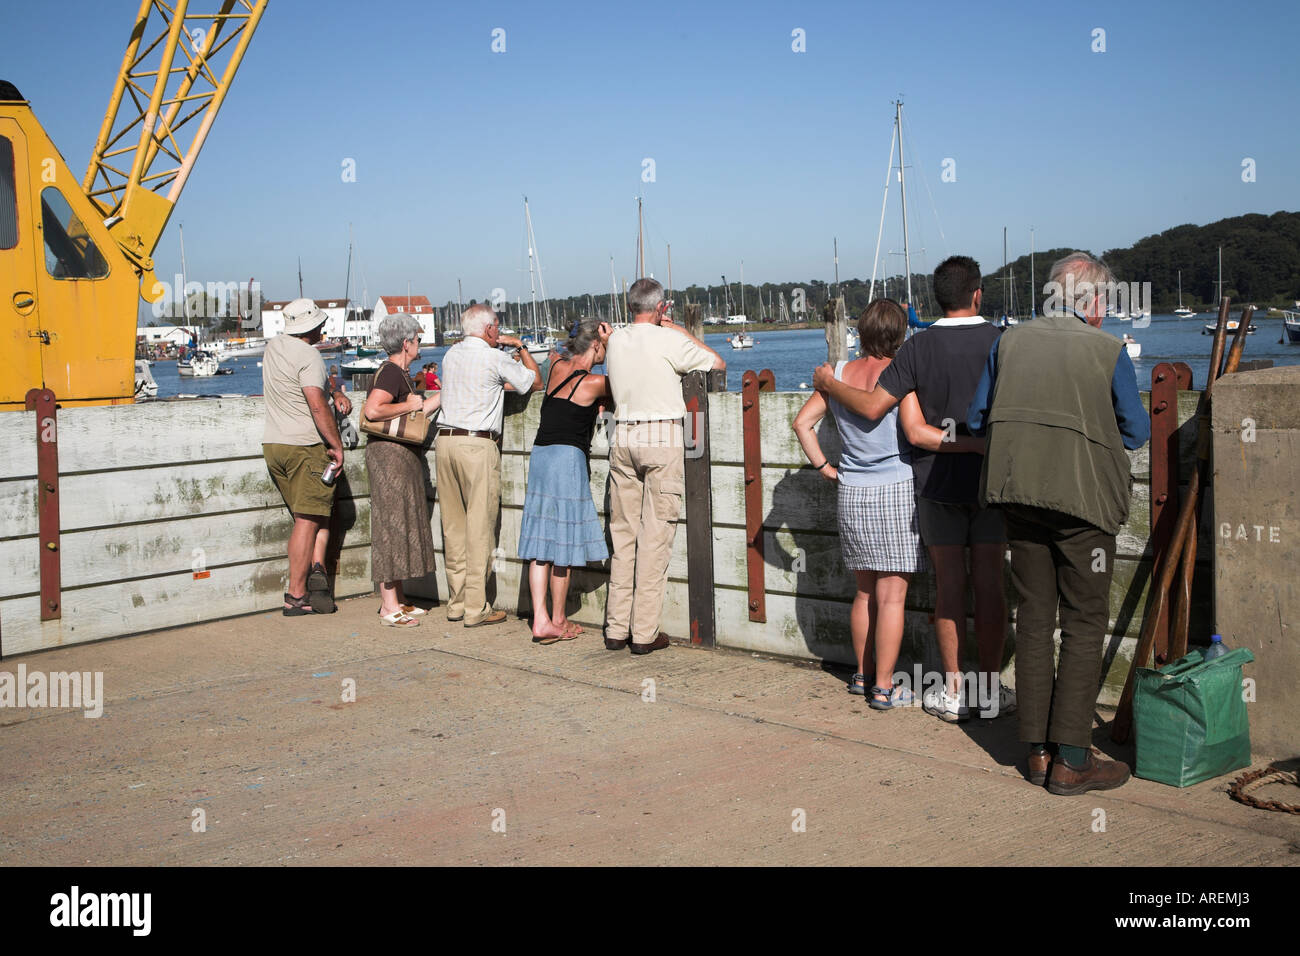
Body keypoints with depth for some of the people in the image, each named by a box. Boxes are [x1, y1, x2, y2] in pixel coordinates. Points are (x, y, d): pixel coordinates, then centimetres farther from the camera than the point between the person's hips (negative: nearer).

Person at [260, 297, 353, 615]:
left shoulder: (273, 346, 13)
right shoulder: (308, 355, -13)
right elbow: (317, 405, -22)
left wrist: (335, 392, 16)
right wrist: (337, 445, -15)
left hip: (272, 444, 8)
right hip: (305, 446, -8)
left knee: (307, 516, 17)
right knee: (308, 520, -5)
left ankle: (316, 568, 0)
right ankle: (296, 596, -6)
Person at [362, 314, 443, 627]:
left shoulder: (398, 373, 17)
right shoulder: (391, 372, -14)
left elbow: (421, 410, 21)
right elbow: (372, 410, -27)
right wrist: (409, 405, -17)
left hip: (401, 456, 11)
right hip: (389, 452, -11)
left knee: (398, 526, 14)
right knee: (392, 525, -8)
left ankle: (397, 599, 21)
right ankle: (389, 607, -4)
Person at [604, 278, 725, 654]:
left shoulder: (615, 340, 9)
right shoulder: (668, 340, -7)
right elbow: (718, 362, 4)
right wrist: (681, 331, 11)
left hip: (623, 437, 5)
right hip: (662, 439, -5)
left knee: (622, 533, 10)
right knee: (655, 535, -2)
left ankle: (616, 629, 12)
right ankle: (645, 633, -1)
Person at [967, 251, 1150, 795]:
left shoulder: (1009, 342, 3)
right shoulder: (1108, 351, -7)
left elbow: (977, 418, 8)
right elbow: (1136, 433, 1)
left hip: (1020, 496, 4)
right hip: (1085, 497, -4)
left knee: (1033, 619, 11)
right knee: (1084, 625, 3)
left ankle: (1038, 751, 16)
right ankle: (1071, 760, 2)